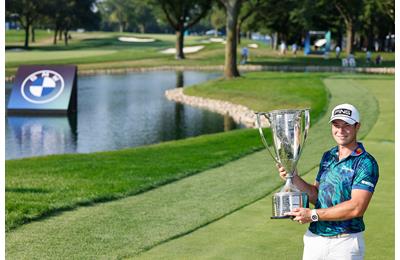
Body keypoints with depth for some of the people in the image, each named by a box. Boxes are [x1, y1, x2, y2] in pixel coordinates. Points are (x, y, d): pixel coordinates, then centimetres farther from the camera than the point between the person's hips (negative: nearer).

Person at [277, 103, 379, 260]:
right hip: (314, 239, 6)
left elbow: (357, 208, -20)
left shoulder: (366, 163, -11)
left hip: (345, 243, -5)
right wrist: (294, 178, -1)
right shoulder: (327, 157, 11)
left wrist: (313, 215, -16)